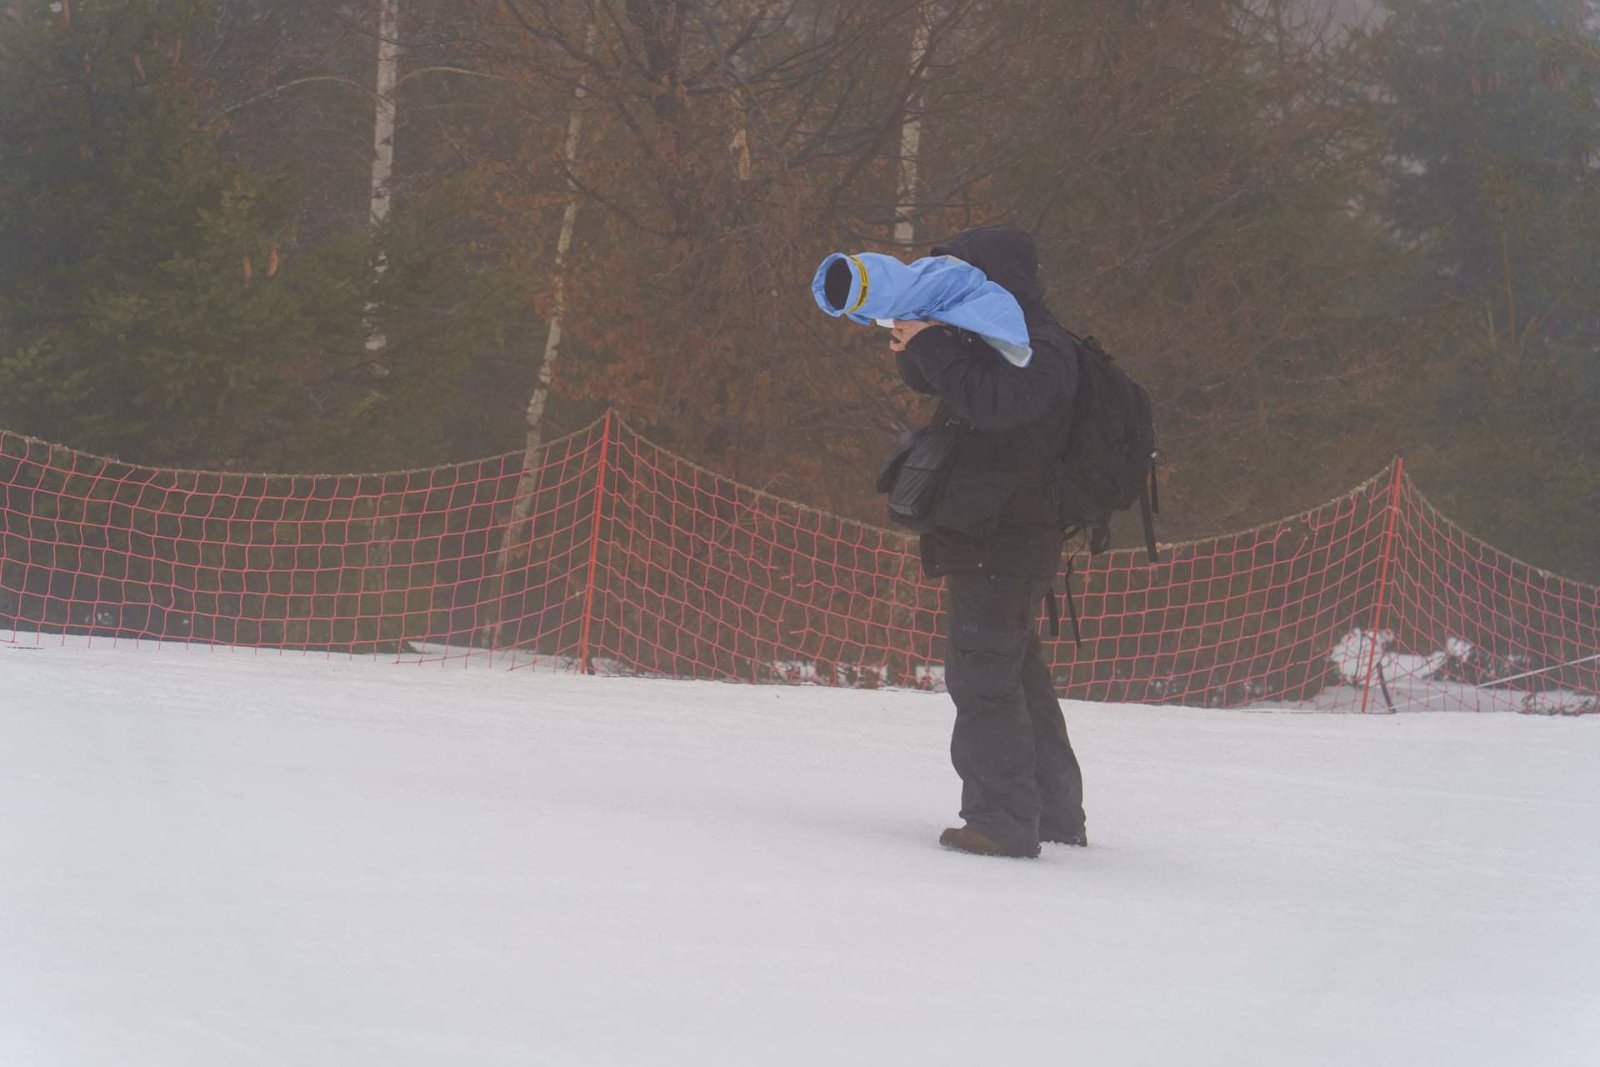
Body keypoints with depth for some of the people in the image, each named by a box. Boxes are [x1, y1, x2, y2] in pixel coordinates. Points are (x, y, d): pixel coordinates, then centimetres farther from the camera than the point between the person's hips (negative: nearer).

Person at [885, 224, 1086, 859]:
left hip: (1005, 543, -11)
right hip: (986, 541, 11)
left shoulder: (1042, 351, -15)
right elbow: (930, 380, 23)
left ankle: (1005, 819, -14)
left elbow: (989, 400, -31)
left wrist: (930, 345, -22)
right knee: (1017, 676, 18)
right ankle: (1056, 816, 28)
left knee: (982, 677, -12)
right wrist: (916, 344, 1)